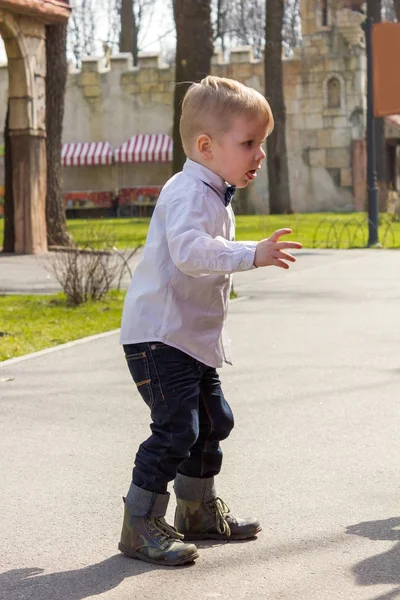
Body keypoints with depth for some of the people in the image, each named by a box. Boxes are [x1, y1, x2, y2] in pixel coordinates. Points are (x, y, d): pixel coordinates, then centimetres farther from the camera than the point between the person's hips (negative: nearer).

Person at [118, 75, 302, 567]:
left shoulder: (213, 196, 14)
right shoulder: (189, 192, -20)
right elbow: (189, 249, -37)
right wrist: (251, 254, -42)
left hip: (192, 337, 11)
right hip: (159, 336, -11)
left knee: (213, 421, 17)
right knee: (176, 429, -13)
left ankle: (198, 511, 33)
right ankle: (140, 526, -2)